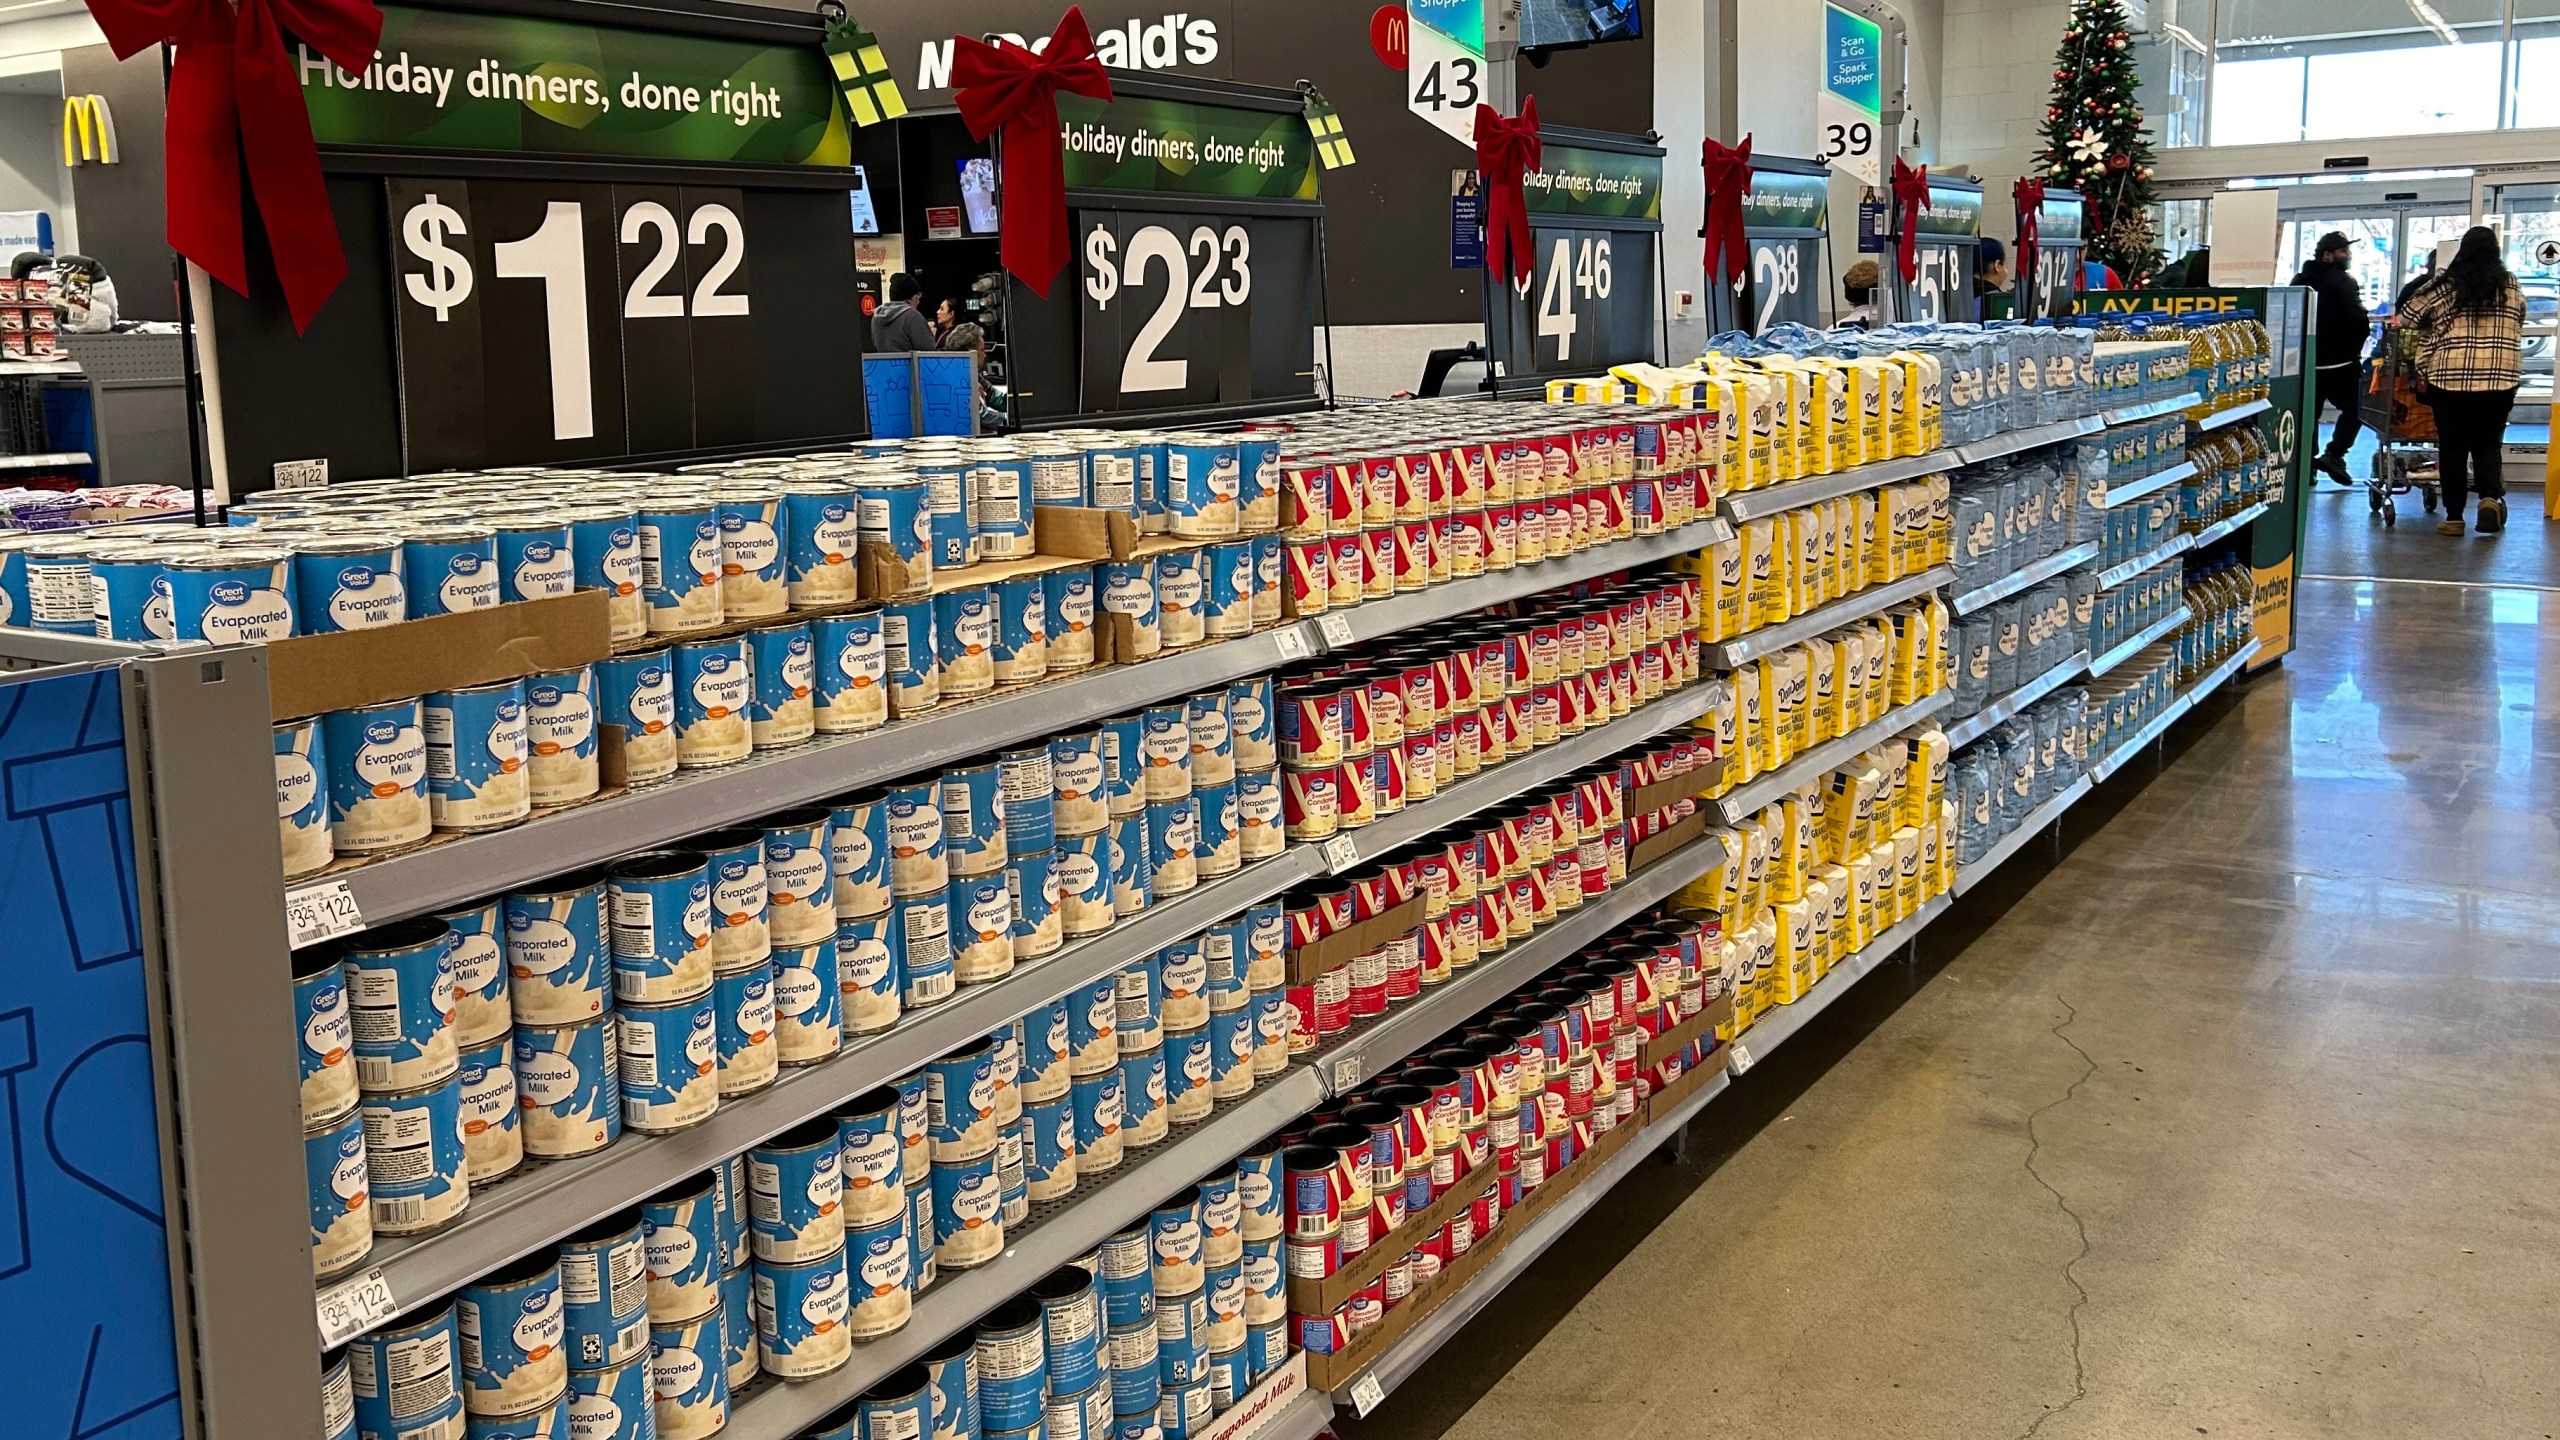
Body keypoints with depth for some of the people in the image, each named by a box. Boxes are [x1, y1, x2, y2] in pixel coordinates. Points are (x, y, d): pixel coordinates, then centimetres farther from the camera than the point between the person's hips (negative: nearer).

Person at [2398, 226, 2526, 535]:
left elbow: (2407, 318, 6)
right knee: (2488, 445, 12)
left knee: (2452, 447, 5)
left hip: (2450, 377, -2)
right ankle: (2491, 495, -13)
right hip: (2500, 379, 2)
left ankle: (2454, 516, 6)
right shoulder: (2511, 286, 7)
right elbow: (2518, 326, 19)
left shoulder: (2444, 286, 1)